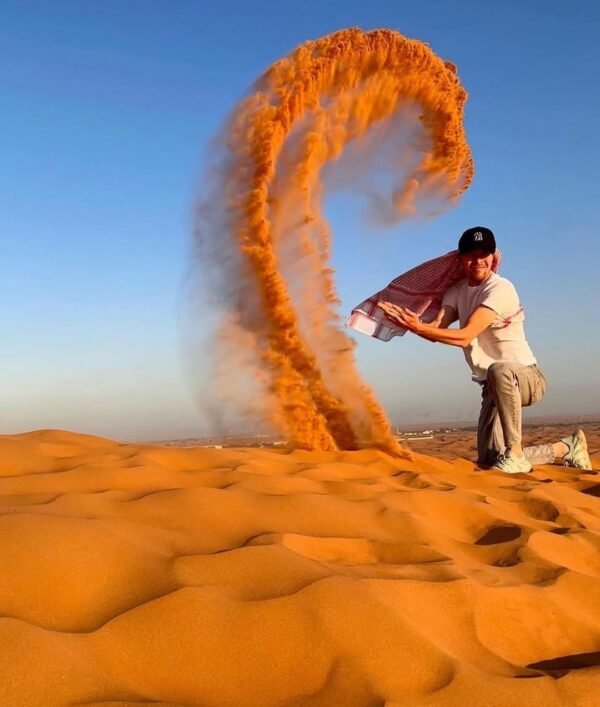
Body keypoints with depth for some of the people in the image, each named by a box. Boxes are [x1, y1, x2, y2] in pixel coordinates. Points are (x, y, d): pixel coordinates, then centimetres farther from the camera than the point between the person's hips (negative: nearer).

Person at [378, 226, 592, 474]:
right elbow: (436, 329, -9)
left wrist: (417, 327, -33)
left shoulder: (500, 289, -18)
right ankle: (565, 449, 24)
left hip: (527, 377, -7)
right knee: (489, 460, 2)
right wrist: (405, 319, -27)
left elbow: (465, 337, -28)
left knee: (499, 371, -43)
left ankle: (515, 453, -26)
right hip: (495, 387, 8)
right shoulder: (456, 291, 7)